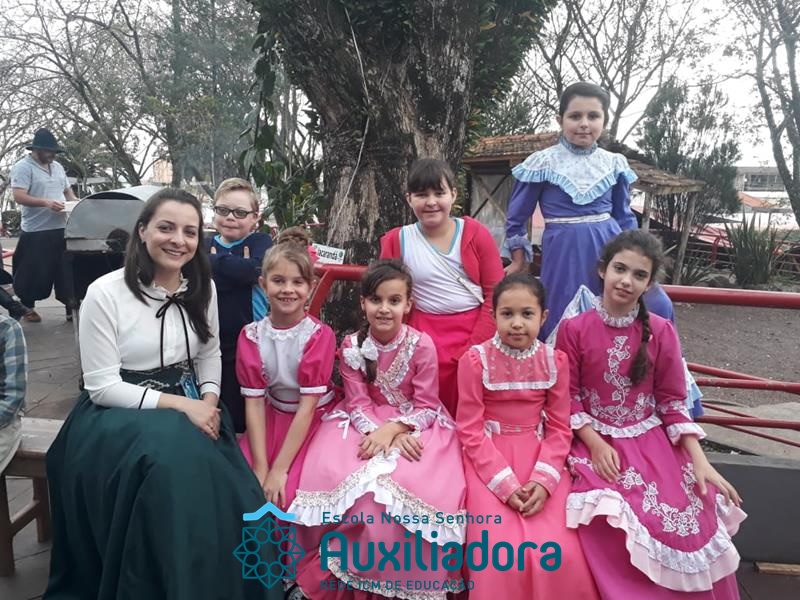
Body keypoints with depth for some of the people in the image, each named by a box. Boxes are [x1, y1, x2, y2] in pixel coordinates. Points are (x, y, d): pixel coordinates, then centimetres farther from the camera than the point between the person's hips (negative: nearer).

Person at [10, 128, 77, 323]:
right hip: (36, 231, -6)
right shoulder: (23, 167, -8)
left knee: (65, 270, 7)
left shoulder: (57, 167, 15)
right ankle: (27, 308, 20)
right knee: (33, 272, 4)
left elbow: (67, 191, 25)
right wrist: (46, 202, -29)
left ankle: (71, 308, 13)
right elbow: (19, 197, -17)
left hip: (61, 229, 6)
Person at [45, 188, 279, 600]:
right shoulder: (105, 294, -12)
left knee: (226, 486, -21)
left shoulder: (202, 287, 3)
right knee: (175, 467, -31)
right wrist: (179, 404, -19)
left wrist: (207, 401, -6)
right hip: (120, 413, -4)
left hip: (189, 407, 4)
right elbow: (102, 387, -12)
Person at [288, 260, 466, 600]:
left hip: (415, 424, -2)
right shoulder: (351, 346, -5)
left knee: (411, 486, -29)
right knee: (334, 478, -24)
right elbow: (358, 405, -7)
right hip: (366, 424, 2)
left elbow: (426, 406, -9)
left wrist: (394, 428, -25)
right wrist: (381, 432, -25)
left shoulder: (422, 345, -11)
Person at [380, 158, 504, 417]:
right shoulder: (397, 241, 2)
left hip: (477, 333, 0)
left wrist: (475, 347, -10)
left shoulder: (476, 234, 0)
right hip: (426, 339, 1)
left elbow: (495, 294, -2)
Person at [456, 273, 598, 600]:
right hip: (488, 458, -2)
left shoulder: (555, 361, -2)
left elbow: (559, 429, 0)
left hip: (540, 455, 3)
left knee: (558, 551, -10)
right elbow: (470, 430, -9)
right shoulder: (475, 359, -10)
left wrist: (543, 479, -15)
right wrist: (505, 483, -16)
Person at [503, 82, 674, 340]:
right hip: (564, 254, -3)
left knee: (657, 307, -10)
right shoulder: (542, 163, -4)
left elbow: (624, 217, 17)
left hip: (609, 247, 3)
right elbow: (516, 217, 5)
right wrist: (519, 262, 10)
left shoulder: (614, 164, 5)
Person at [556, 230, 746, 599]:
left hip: (652, 441, 2)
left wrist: (700, 461, -6)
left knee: (691, 520, -15)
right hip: (594, 440, -2)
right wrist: (596, 444, -15)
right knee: (611, 522, -24)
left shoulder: (661, 331, -1)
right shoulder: (574, 329, -5)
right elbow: (568, 396, -3)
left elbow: (672, 402, 2)